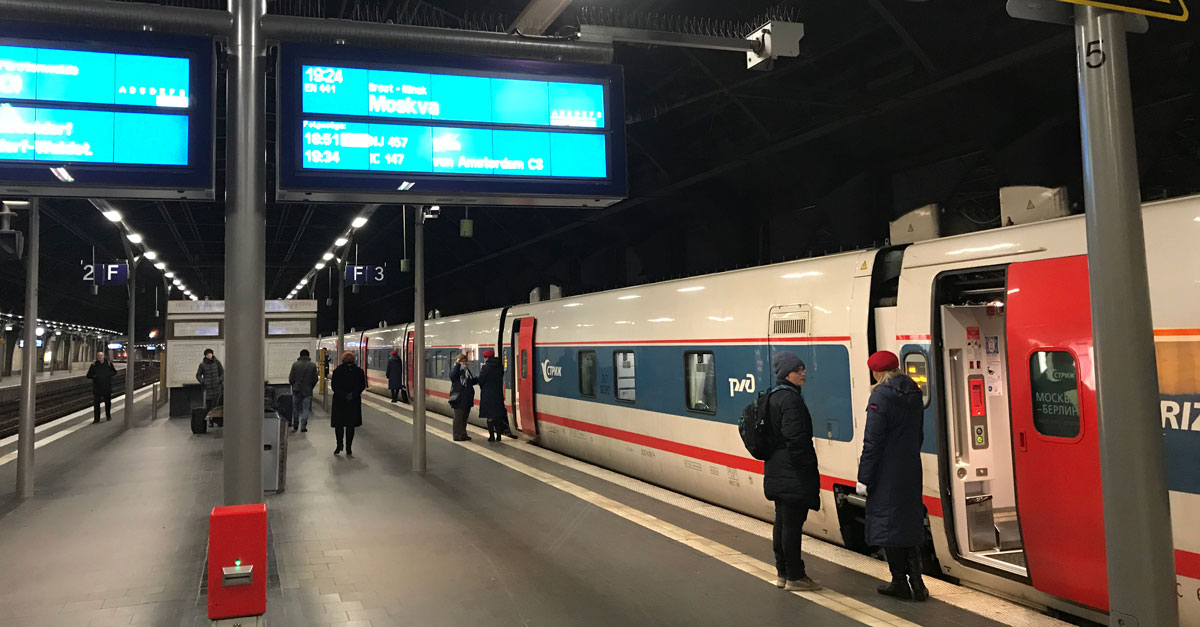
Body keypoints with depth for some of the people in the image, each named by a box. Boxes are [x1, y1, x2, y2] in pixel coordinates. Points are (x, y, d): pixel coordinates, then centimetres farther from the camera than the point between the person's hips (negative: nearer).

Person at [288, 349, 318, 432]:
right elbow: (315, 379, -3)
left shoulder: (295, 364, -5)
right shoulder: (313, 365, -4)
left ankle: (295, 425, 26)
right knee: (305, 409, 4)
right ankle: (303, 427, 2)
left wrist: (294, 386, 15)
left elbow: (291, 379, -4)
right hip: (307, 391, -1)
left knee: (296, 408, 16)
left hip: (297, 390, 1)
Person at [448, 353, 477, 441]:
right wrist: (457, 364, -34)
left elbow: (471, 381, 23)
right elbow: (452, 375, -32)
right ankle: (457, 435, 1)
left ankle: (463, 434, 22)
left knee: (465, 416, 14)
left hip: (467, 399, 8)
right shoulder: (456, 369, -9)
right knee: (458, 417, -4)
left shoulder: (466, 370, 16)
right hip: (459, 399, -8)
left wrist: (477, 379, 5)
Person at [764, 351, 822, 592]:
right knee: (792, 524, -2)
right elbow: (796, 438, -23)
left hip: (778, 472, 10)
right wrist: (808, 468, -15)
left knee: (782, 522, 15)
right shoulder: (790, 399, -18)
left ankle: (783, 572, 24)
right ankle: (794, 576, 7)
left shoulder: (773, 397, 12)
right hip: (793, 473, -10)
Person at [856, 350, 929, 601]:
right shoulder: (914, 393, 8)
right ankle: (916, 582, 16)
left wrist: (864, 478, -13)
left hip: (887, 473, -7)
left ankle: (899, 582, 10)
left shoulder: (881, 395, -16)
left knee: (888, 523, 3)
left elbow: (872, 441, -17)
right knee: (910, 521, 14)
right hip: (911, 469, 7)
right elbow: (917, 433, 16)